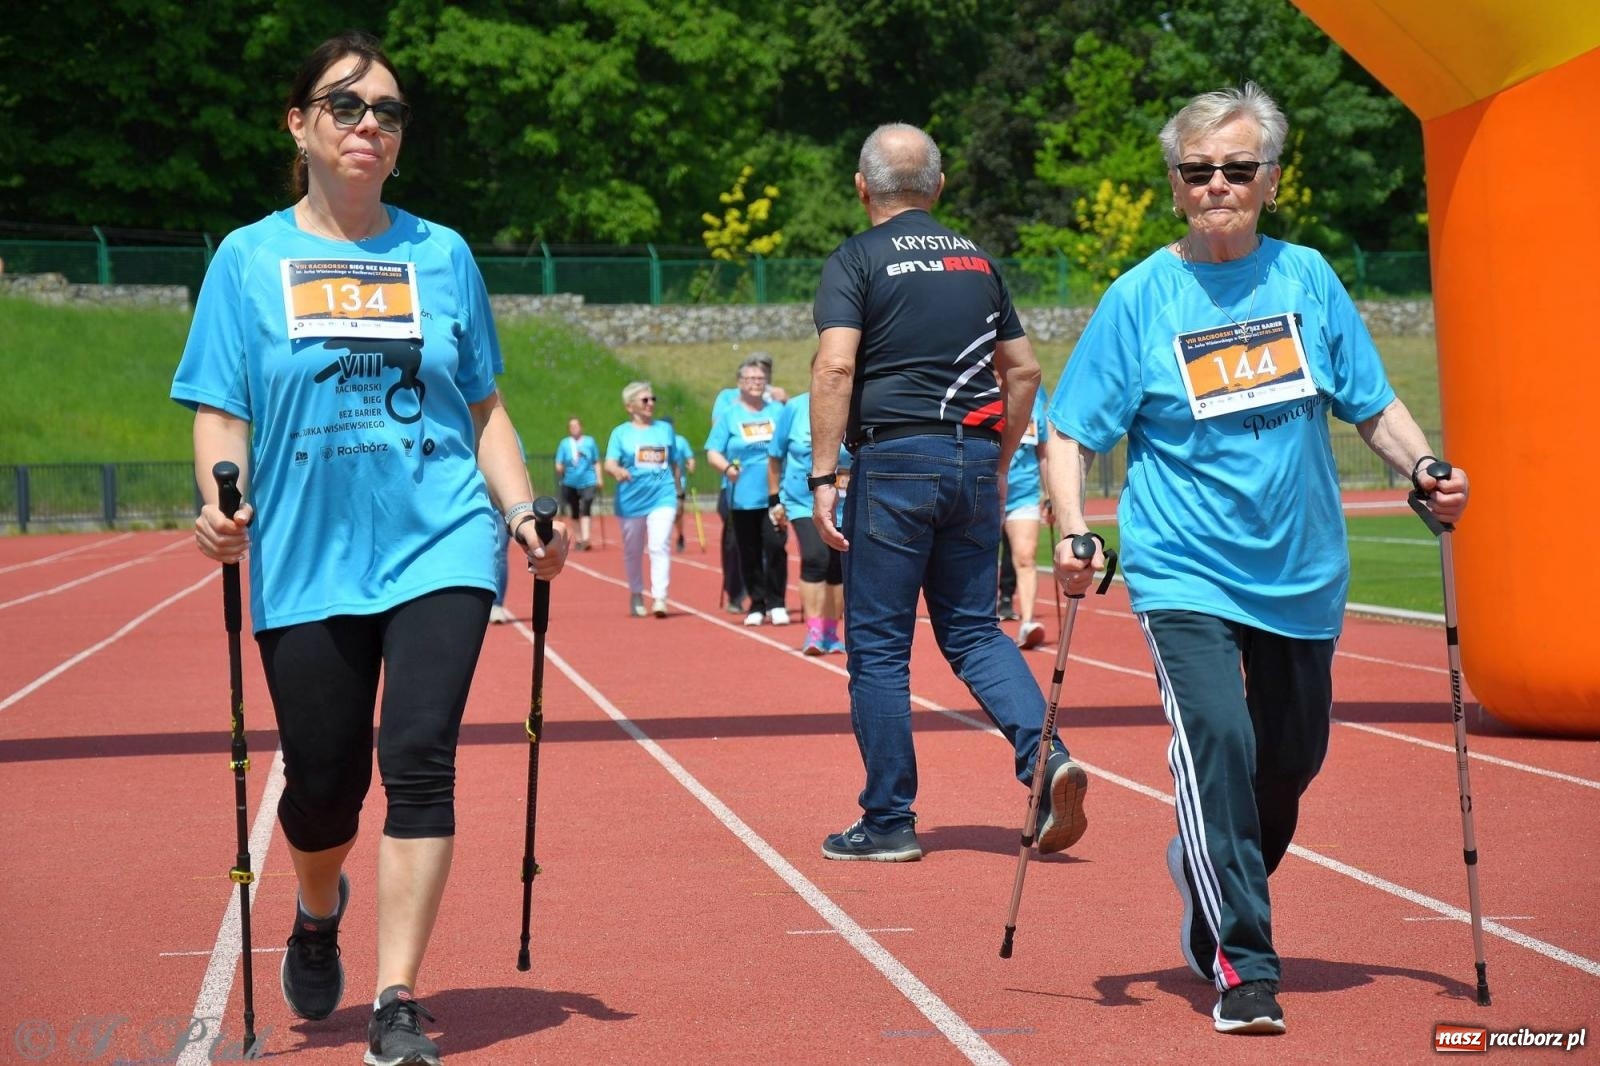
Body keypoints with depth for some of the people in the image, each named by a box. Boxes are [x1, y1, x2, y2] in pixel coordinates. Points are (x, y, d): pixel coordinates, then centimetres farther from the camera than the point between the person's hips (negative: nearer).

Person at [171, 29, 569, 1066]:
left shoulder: (442, 254, 9)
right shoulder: (250, 258, 5)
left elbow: (482, 407, 15)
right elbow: (220, 409, 3)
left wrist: (523, 512, 2)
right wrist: (222, 503, -16)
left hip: (440, 546, 0)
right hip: (305, 557, 0)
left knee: (420, 761, -12)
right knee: (323, 785, 6)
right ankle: (318, 914, 41)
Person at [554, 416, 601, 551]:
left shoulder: (590, 441, 3)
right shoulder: (564, 443, 3)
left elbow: (596, 462, 9)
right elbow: (559, 465, 5)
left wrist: (599, 479, 4)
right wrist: (560, 469, -13)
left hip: (588, 482, -2)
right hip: (570, 483, 2)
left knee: (585, 510, -17)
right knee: (575, 513, 9)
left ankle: (585, 539, -22)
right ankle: (579, 539, 21)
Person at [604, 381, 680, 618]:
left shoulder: (666, 429, 11)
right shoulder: (621, 433, 4)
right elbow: (609, 464, -5)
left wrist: (677, 493, 17)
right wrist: (618, 471, -28)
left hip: (662, 497, 0)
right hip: (631, 500, 0)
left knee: (659, 546, -15)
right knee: (633, 551, 10)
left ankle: (659, 598, -21)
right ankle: (636, 596, 26)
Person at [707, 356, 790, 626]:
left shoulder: (778, 411, 10)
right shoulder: (729, 415, 6)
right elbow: (713, 452, 1)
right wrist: (727, 467, -18)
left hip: (774, 495, 0)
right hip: (742, 497, 0)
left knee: (775, 547, -11)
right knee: (749, 553, 5)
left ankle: (776, 603, -1)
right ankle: (757, 604, 17)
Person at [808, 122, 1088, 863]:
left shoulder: (855, 260, -2)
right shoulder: (977, 260, 14)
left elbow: (835, 367, -15)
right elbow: (1024, 370, 15)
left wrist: (821, 477, -14)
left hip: (895, 460, -5)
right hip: (974, 458, 5)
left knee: (877, 647, 3)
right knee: (974, 630, 14)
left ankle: (888, 822, 6)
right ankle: (1045, 755, -8)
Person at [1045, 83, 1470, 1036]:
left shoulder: (1306, 277, 4)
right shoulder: (1140, 297, -4)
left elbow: (1372, 403, 10)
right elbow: (1070, 432, -4)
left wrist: (1425, 469, -8)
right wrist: (1071, 533, -19)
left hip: (1301, 570, 4)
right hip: (1185, 571, -4)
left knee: (1290, 761, 13)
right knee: (1217, 741, -19)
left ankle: (1209, 873, 44)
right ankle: (1244, 968, -10)